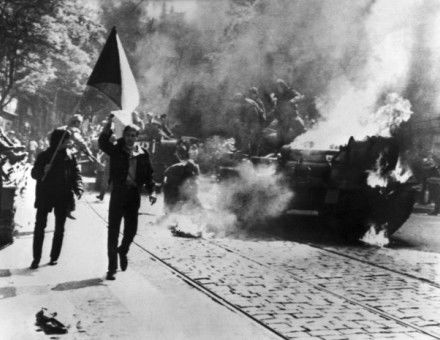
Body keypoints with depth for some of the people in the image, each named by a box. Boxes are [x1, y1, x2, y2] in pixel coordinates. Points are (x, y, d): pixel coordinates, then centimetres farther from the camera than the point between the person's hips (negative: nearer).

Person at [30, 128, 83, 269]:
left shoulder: (69, 157, 5)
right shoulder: (44, 156, 1)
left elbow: (76, 174, 2)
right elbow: (34, 173, 0)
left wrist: (78, 189, -15)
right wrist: (43, 170, -22)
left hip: (63, 197, 2)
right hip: (45, 195, -2)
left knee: (59, 228, 6)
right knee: (40, 225, -4)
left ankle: (54, 257, 16)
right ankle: (36, 258, 0)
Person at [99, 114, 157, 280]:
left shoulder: (143, 154, 7)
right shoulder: (116, 150, 1)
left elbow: (148, 174, 10)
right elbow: (102, 142, -15)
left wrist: (151, 191, -2)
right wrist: (109, 123, -22)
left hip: (134, 194, 2)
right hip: (118, 193, -2)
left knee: (131, 229, 5)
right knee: (113, 230, -1)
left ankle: (123, 250, 38)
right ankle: (112, 267, 6)